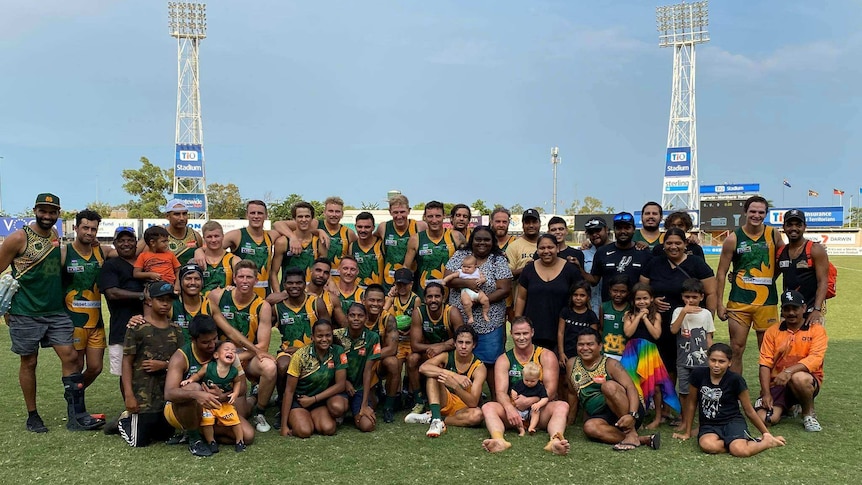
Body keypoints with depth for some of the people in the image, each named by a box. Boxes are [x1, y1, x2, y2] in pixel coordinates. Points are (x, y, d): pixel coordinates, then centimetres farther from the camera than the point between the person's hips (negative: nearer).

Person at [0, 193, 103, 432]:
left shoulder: (57, 237, 8)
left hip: (56, 312, 4)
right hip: (26, 314, -4)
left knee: (70, 356, -3)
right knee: (29, 362, 6)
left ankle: (77, 415, 1)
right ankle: (32, 416, 21)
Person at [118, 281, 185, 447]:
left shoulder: (176, 331, 7)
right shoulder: (137, 328, -7)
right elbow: (127, 362, -8)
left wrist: (163, 365, -14)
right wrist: (129, 395, -14)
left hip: (169, 393, 5)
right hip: (143, 394, -5)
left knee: (164, 436, 13)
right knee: (140, 441, 0)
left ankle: (137, 421, 37)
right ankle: (125, 421, 30)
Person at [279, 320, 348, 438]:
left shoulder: (338, 352, -9)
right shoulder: (301, 356, -15)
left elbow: (340, 385, -9)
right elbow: (289, 391, -13)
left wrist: (313, 399, -15)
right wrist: (284, 426, -15)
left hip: (323, 399, 2)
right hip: (299, 400, -1)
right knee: (304, 431, -27)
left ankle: (313, 416, 5)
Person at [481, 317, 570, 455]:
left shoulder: (546, 356, 3)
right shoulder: (504, 360, 6)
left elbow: (551, 391, -4)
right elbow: (500, 392, -7)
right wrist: (509, 408, -29)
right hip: (513, 409, 1)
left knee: (562, 406, -29)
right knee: (488, 407, -26)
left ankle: (555, 441, -56)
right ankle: (499, 440, -54)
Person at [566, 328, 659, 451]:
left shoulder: (610, 364, -7)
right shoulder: (572, 364, 7)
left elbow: (631, 388, -18)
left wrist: (632, 415, -34)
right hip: (601, 417, 4)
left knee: (609, 386, -32)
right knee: (589, 427, -33)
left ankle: (632, 434, -23)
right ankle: (643, 440, -25)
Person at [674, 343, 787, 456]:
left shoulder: (735, 380, -9)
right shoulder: (698, 374, -6)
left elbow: (749, 411, 4)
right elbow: (692, 403, 7)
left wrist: (767, 434, 8)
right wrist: (687, 433, 12)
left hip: (733, 422, -1)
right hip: (709, 425, 1)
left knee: (740, 451, -34)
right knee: (707, 445, -35)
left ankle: (767, 442, -3)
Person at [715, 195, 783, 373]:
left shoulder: (773, 235, 5)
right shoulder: (733, 239, -1)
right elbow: (721, 273, 1)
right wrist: (719, 303, -3)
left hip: (767, 302, 2)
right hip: (739, 302, -1)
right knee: (736, 349, 2)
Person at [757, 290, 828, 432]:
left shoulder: (817, 330, 1)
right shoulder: (772, 331, 7)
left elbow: (815, 359, -15)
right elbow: (765, 364, 1)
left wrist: (790, 371, -31)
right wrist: (766, 394, -10)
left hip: (808, 381, -2)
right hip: (777, 383, 2)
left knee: (798, 378, -39)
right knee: (766, 419, -21)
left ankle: (809, 414, -8)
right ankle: (785, 407, 17)